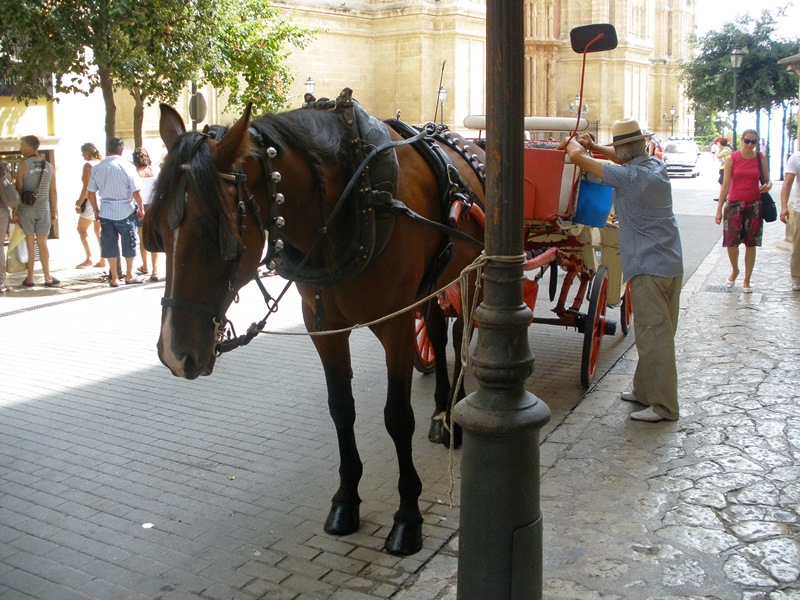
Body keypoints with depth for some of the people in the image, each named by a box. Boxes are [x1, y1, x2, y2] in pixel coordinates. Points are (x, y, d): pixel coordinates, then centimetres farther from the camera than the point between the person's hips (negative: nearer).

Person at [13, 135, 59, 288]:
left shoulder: (23, 165, -7)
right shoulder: (49, 167, 4)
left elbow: (19, 190, -8)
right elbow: (53, 192, 5)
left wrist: (15, 212, -4)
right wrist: (54, 213, 11)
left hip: (26, 209, -3)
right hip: (43, 209, 3)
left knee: (30, 243, 3)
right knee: (42, 243, 8)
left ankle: (30, 278, 6)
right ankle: (48, 278, 7)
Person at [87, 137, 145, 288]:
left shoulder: (96, 168, -1)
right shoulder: (127, 166, -11)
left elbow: (91, 193, 3)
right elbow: (136, 192, -12)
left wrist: (96, 210, 15)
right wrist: (141, 209, 1)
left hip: (106, 212, 3)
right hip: (126, 211, -2)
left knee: (109, 244, 10)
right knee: (129, 243, 12)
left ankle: (114, 278, 15)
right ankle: (129, 276, 22)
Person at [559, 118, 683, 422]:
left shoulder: (627, 175, -16)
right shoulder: (657, 166, 7)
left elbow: (578, 157, -12)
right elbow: (629, 158, 29)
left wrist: (572, 144, 10)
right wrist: (593, 146, 23)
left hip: (648, 266, -9)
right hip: (672, 262, 9)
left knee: (653, 334, -3)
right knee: (660, 331, 16)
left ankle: (663, 405, 3)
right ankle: (644, 389, 30)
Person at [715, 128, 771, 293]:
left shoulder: (761, 159, 3)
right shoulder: (731, 159, -2)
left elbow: (767, 180, 11)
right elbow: (725, 185, -2)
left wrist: (768, 186, -15)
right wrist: (719, 209, -5)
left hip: (754, 205, 1)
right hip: (734, 204, -1)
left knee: (750, 244, 4)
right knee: (731, 242, -5)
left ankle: (747, 281, 16)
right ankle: (734, 270, 25)